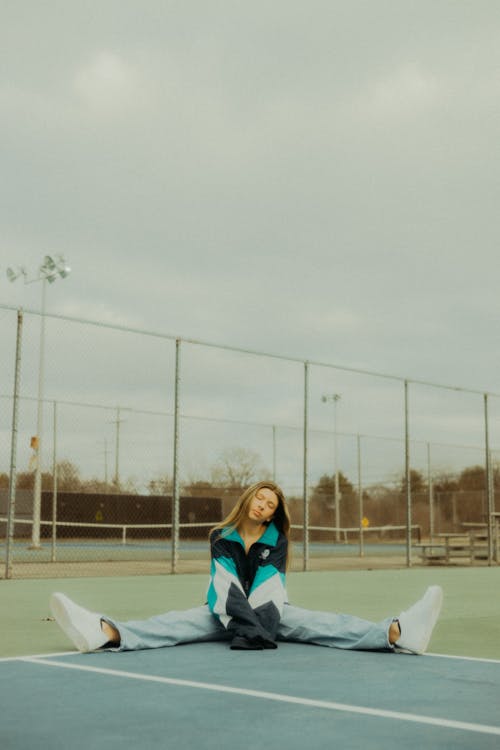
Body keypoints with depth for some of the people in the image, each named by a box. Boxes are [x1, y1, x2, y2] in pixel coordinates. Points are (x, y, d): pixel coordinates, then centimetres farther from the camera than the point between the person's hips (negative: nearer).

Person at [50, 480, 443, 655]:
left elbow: (269, 588, -19)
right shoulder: (221, 538, -4)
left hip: (268, 611, 0)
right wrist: (244, 627, -40)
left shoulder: (276, 541, -2)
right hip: (225, 612, 0)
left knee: (317, 622, -25)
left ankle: (396, 632, -50)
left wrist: (261, 627, -39)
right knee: (179, 622, -29)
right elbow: (227, 586, -21)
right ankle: (108, 632, -59)